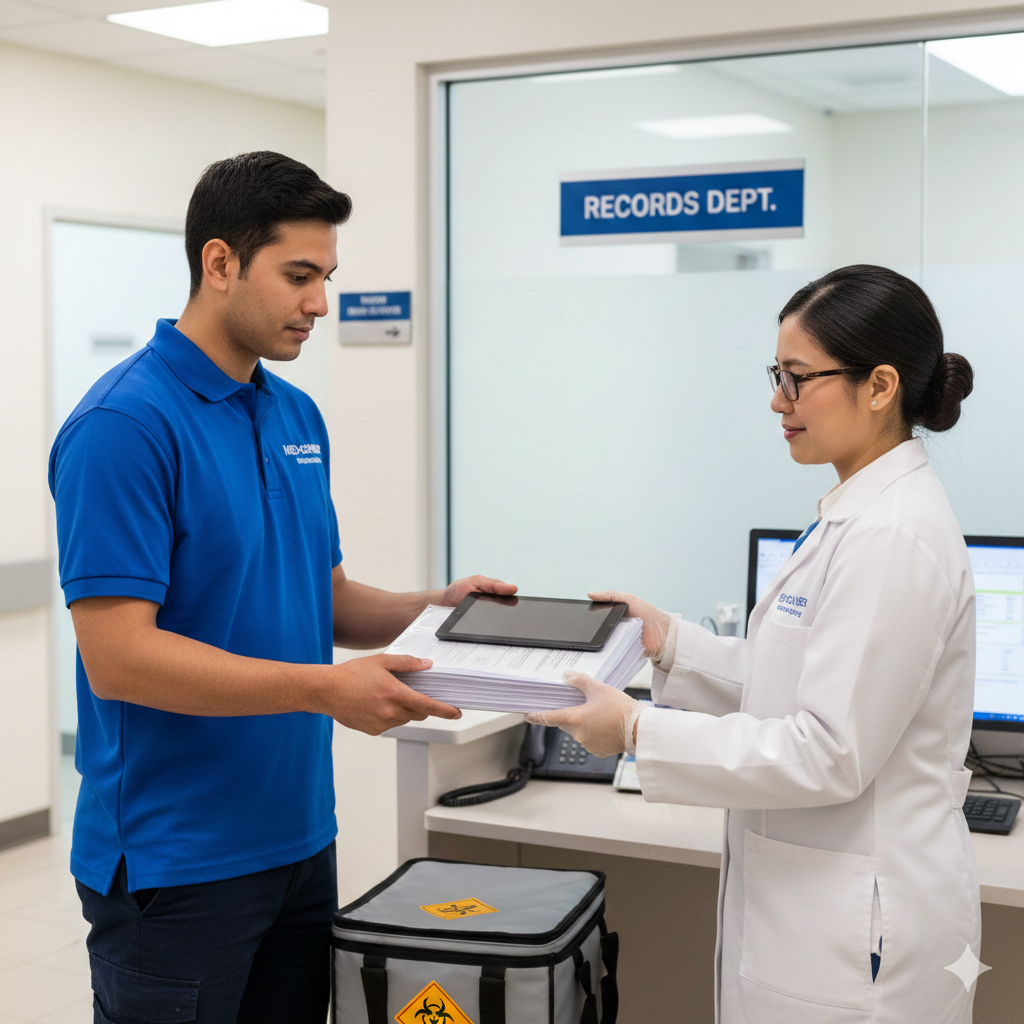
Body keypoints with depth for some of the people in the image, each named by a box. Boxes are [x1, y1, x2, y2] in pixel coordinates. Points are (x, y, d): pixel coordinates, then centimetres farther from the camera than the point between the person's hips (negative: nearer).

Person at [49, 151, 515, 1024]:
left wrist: (432, 609, -3)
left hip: (301, 838, 8)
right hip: (176, 867, -8)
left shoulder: (300, 418, 9)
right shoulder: (124, 425, -17)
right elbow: (118, 657, -22)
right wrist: (324, 689, -28)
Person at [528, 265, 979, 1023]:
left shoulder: (892, 536, -22)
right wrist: (671, 641, 7)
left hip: (857, 931, -9)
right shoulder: (860, 514, 9)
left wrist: (638, 731, -20)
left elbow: (829, 753, -24)